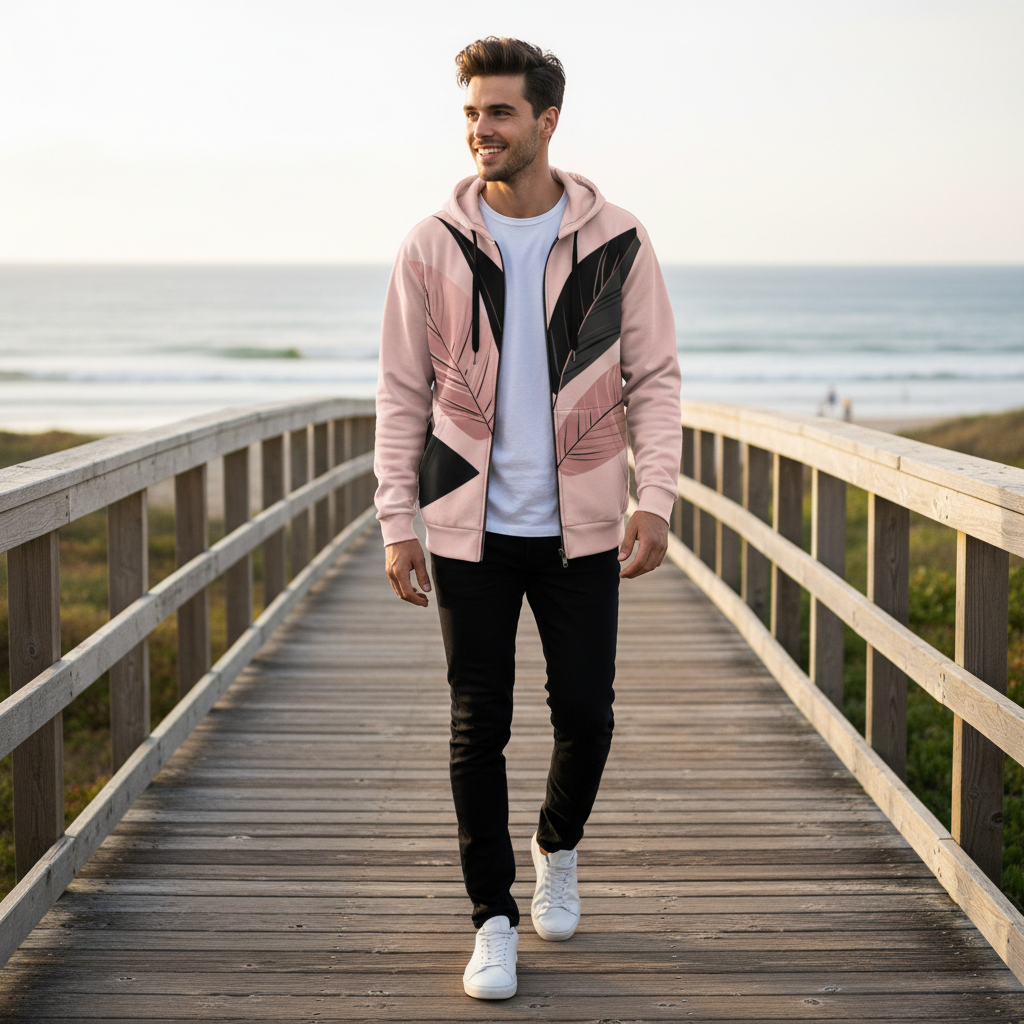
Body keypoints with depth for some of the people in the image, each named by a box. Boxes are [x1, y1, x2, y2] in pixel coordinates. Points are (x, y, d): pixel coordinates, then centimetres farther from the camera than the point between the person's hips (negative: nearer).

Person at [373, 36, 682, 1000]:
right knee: (478, 729, 2)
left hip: (579, 529, 0)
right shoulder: (432, 246, -2)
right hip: (470, 530, 0)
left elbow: (653, 380, 2)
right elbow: (402, 394, 2)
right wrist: (397, 522, -4)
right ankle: (493, 920, 16)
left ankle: (558, 849, 37)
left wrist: (654, 497, -10)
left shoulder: (616, 242, -1)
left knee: (585, 714, 6)